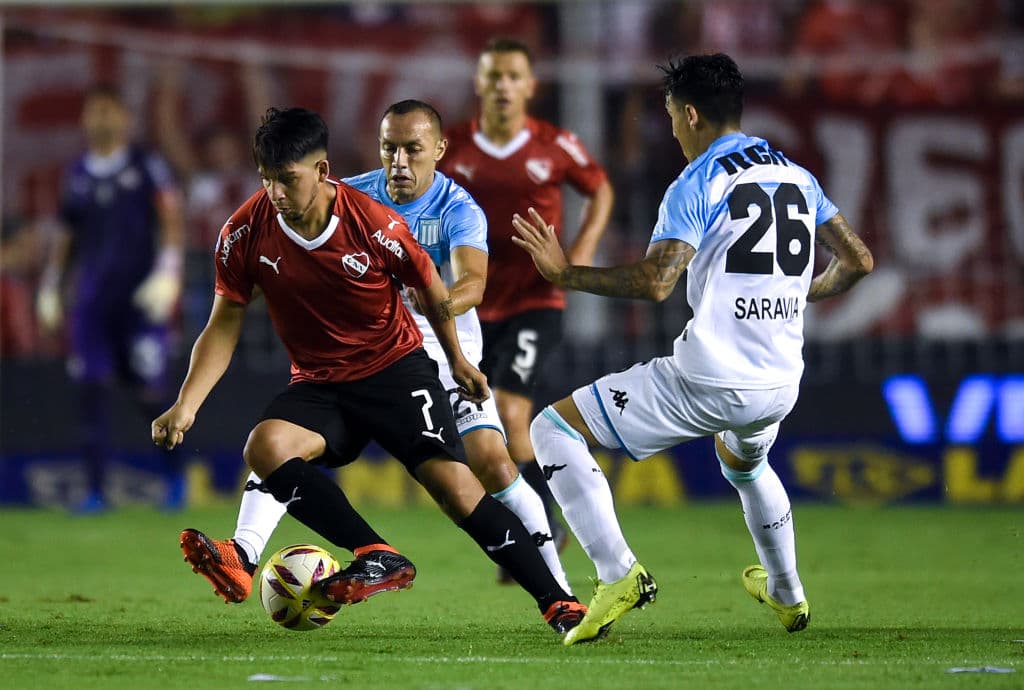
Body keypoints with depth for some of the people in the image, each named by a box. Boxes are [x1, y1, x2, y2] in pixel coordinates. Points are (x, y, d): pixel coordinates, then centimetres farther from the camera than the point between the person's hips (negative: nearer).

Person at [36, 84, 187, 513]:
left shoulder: (146, 165, 0)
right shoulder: (77, 175, 13)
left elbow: (172, 220, -6)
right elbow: (66, 236, 21)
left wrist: (167, 272, -18)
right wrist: (50, 289, 17)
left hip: (140, 296, -4)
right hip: (91, 298, 4)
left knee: (150, 391, -5)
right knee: (91, 392, -4)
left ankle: (175, 475, 16)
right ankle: (96, 489, 0)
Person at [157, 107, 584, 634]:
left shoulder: (375, 225, -18)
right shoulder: (244, 234, -12)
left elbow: (432, 291, 1)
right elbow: (224, 327, -3)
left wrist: (458, 360, 15)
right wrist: (186, 406, -15)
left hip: (396, 369, -3)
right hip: (318, 386, 3)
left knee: (454, 486, -17)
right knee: (265, 448, -28)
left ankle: (557, 603, -9)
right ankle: (378, 558, -24)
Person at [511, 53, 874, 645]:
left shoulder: (697, 185, -8)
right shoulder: (799, 178, 12)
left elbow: (655, 282, -20)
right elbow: (859, 261, 16)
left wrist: (564, 274, -9)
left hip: (709, 381, -7)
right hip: (781, 387, 7)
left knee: (555, 429, 3)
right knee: (744, 461, 42)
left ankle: (619, 574, -8)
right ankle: (787, 594, 52)